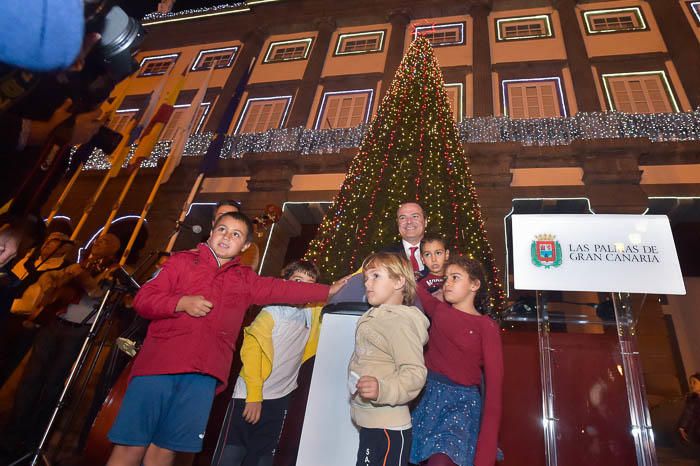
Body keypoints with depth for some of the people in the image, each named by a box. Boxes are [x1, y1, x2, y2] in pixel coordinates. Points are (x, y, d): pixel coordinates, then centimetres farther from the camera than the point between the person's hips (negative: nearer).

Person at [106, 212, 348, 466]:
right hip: (158, 365, -2)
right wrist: (181, 303, -13)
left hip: (203, 376, 2)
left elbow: (285, 289, 16)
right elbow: (142, 299, 4)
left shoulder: (245, 279, 17)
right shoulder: (183, 261, 8)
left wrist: (330, 290, 16)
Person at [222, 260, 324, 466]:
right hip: (250, 397, -5)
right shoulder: (272, 313, -12)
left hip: (280, 400, 5)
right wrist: (254, 396, -18)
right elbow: (250, 350, -15)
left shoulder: (313, 311, 3)